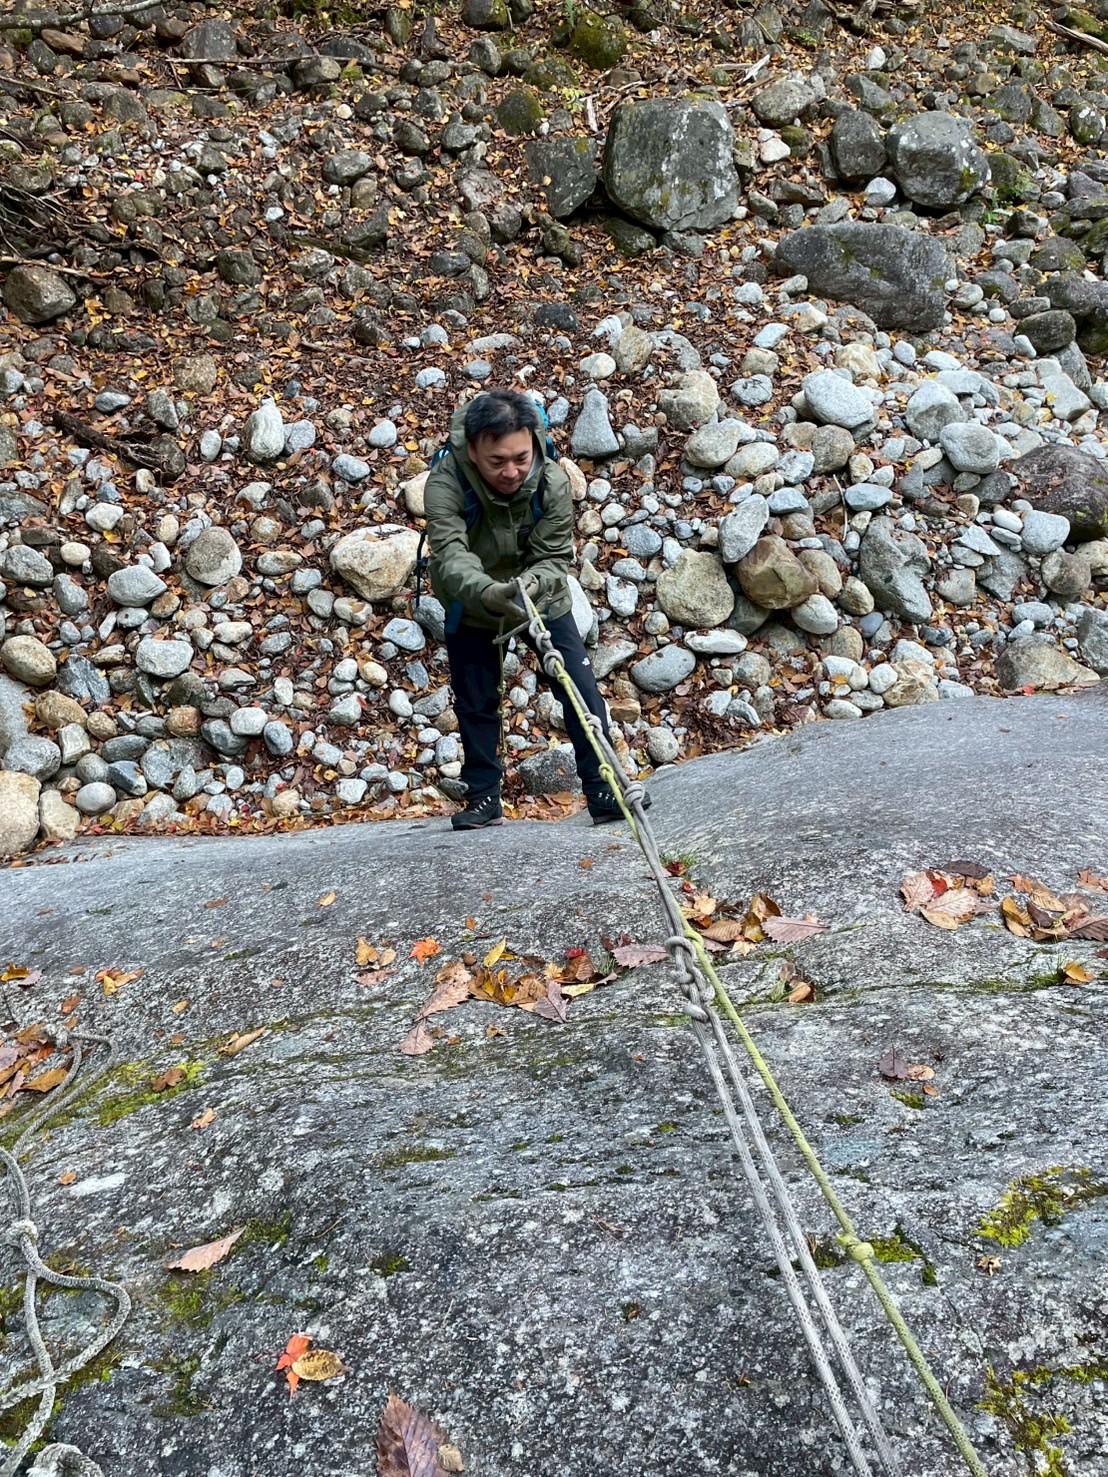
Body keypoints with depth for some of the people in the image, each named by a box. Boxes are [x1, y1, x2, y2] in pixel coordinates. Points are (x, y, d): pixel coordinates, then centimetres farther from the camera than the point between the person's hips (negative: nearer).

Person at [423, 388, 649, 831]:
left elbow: (555, 557, -23)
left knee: (582, 691, -5)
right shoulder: (445, 483, -31)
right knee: (475, 704, 5)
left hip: (542, 598, 1)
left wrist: (532, 583, -47)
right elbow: (451, 555, -43)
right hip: (471, 605, 0)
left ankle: (602, 793, 5)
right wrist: (488, 592, -64)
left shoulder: (553, 482, -25)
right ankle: (484, 798, 21)